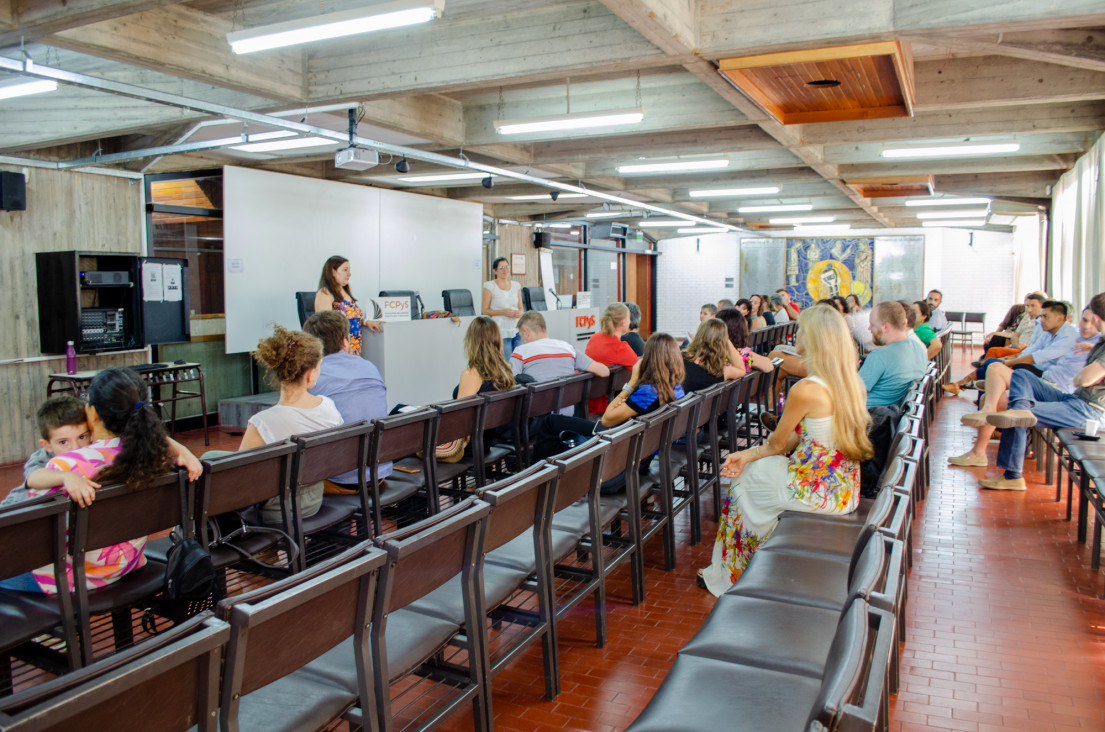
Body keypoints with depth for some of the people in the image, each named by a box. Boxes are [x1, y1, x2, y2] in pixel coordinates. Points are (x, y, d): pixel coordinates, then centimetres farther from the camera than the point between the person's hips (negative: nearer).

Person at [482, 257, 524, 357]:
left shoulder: (516, 286, 11)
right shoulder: (490, 286, -2)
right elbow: (485, 310, -2)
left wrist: (519, 313, -6)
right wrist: (503, 312, -16)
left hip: (517, 330, 5)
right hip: (501, 332, -4)